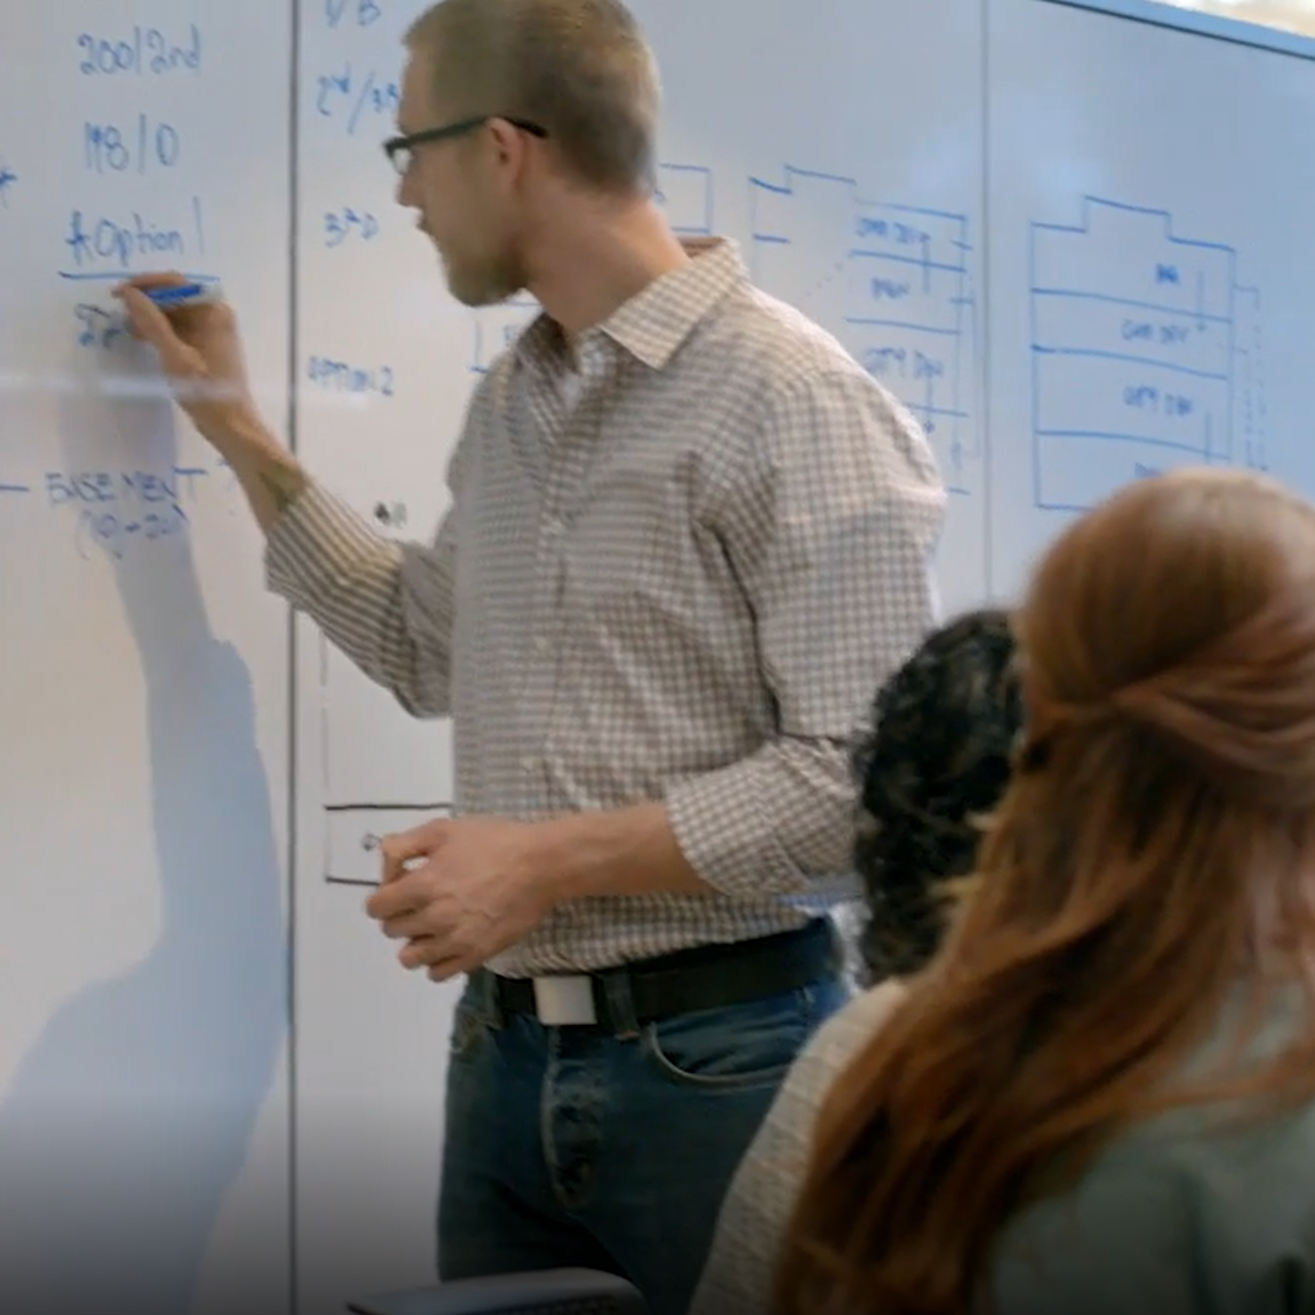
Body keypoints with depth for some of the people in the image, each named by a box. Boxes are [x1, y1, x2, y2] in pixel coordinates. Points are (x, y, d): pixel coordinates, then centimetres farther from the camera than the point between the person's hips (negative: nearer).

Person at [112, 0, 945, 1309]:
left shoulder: (793, 399, -14)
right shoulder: (509, 402, 10)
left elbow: (863, 774, -18)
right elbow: (434, 653, 21)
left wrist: (556, 857, -18)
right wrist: (236, 431, 20)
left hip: (717, 1054, -7)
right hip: (504, 1050, 7)